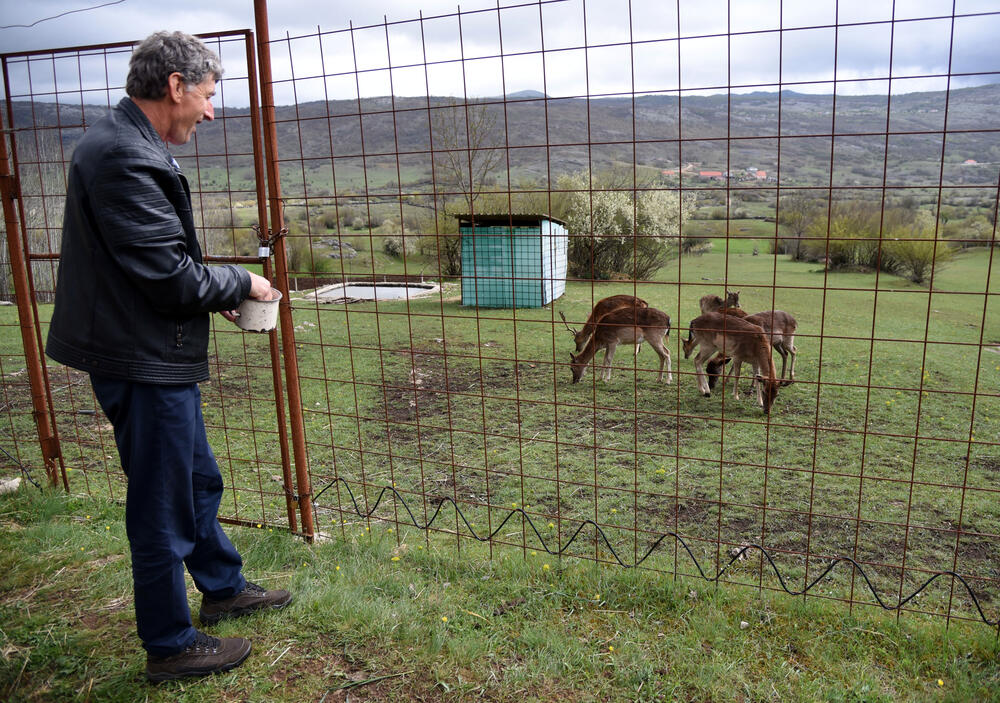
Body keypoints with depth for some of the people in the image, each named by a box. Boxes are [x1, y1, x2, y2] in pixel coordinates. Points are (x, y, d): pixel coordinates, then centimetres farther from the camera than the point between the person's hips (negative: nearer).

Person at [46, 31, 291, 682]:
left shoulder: (124, 144, 12)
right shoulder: (126, 157, -22)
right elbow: (171, 278, -24)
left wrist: (218, 295, 10)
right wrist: (241, 283, -8)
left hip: (159, 358, 11)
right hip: (143, 364, -11)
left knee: (199, 480, 24)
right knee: (163, 507, 5)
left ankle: (223, 587, 44)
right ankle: (170, 646, 23)